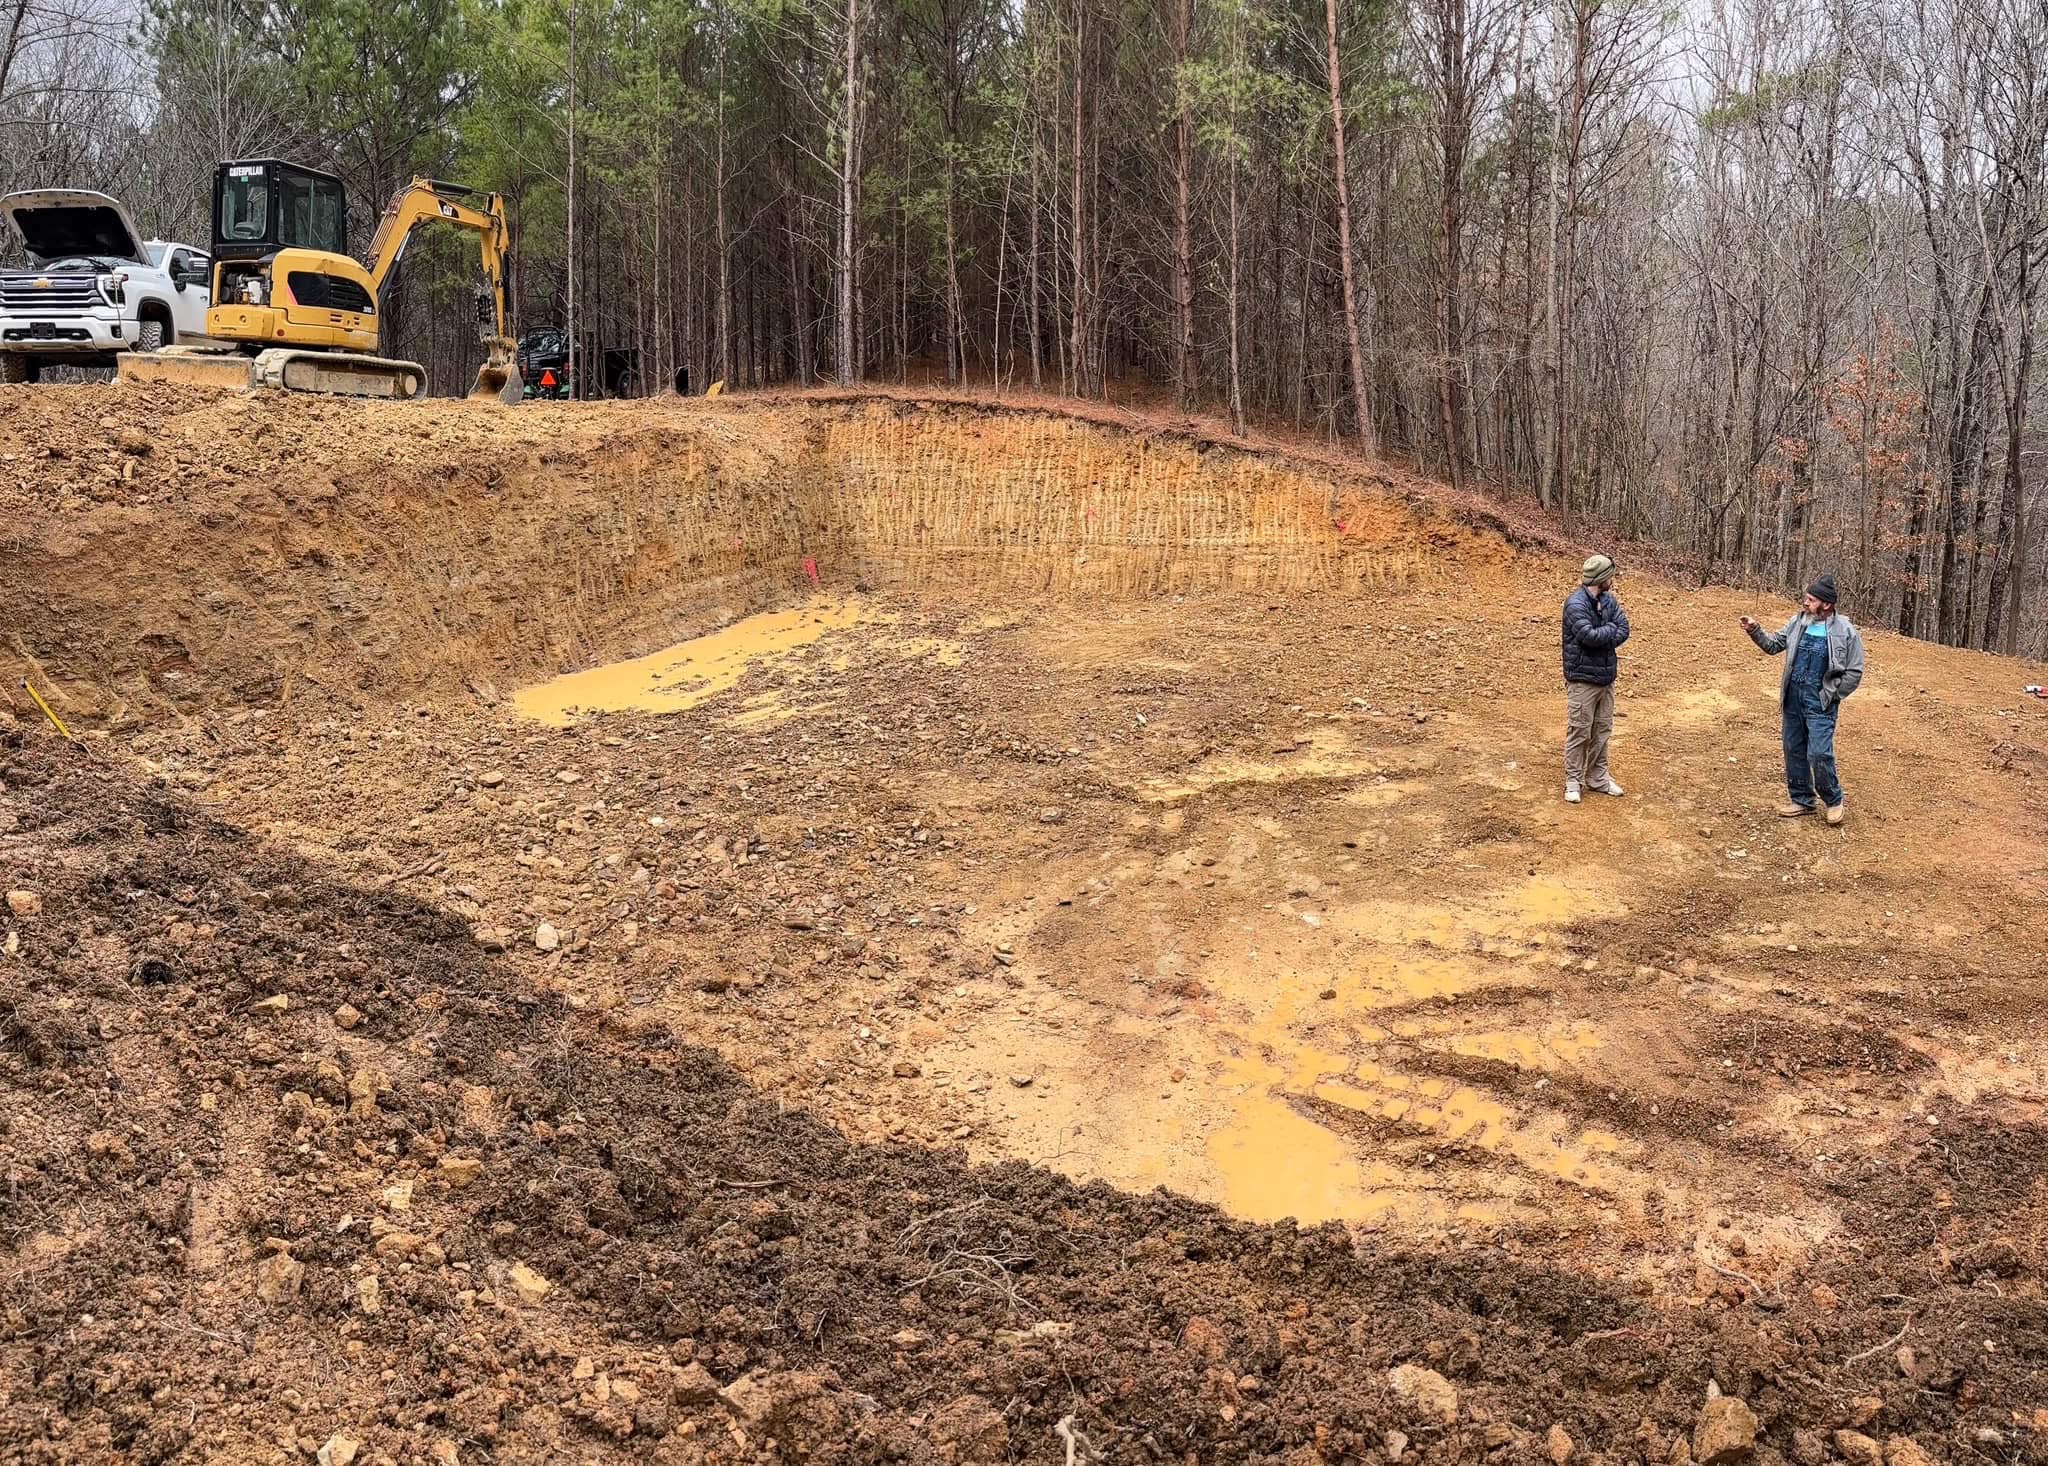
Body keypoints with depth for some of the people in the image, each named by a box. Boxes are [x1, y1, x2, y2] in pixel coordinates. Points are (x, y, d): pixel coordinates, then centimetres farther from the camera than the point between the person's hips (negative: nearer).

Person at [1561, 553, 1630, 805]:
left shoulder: (1609, 600, 7)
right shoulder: (1576, 603, -17)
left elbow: (1623, 631, 1)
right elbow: (1589, 635, -26)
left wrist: (1601, 637, -15)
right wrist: (1610, 629, -9)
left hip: (1606, 676, 7)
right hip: (1582, 678, -7)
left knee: (1602, 730, 14)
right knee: (1579, 732, -2)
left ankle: (1598, 777, 24)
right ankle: (1573, 781, 7)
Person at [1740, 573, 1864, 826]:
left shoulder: (1846, 632, -9)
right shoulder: (1798, 622, 4)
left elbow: (1854, 672, -5)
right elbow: (1774, 644, 10)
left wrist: (1832, 696, -6)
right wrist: (1755, 631, -6)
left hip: (1820, 703, -6)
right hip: (1793, 698, 6)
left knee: (1819, 754, -11)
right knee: (1793, 750, 11)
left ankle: (1834, 800, 11)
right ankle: (1801, 800, 26)